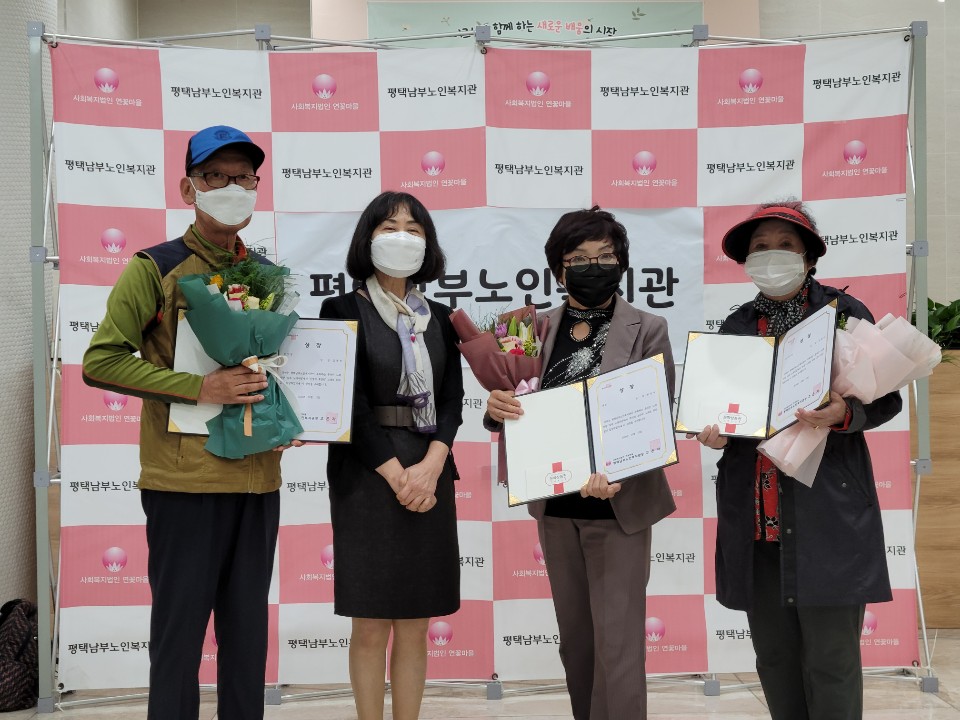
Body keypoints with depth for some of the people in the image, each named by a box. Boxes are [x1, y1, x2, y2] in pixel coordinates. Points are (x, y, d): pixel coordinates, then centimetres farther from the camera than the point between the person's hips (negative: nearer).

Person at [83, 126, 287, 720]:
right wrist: (199, 388, -17)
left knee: (248, 627, 12)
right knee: (181, 626, 2)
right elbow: (101, 362, -10)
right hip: (185, 477, -5)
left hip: (258, 476, 5)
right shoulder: (156, 269, -2)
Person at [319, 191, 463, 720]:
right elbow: (350, 401, -9)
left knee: (415, 627, 7)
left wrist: (431, 466, -13)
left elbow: (452, 398, 4)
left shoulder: (439, 318, 12)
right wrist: (396, 474, -15)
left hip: (429, 476, 4)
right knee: (371, 627, 1)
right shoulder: (342, 310, -1)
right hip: (367, 474, -4)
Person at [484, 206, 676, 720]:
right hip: (554, 506, 4)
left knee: (616, 645, -3)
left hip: (618, 507, -4)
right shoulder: (538, 330, 4)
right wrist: (497, 409, -19)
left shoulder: (647, 330, -5)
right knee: (574, 640, 15)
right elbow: (513, 412, 6)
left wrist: (617, 475, -28)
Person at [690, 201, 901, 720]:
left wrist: (845, 415, -19)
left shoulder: (845, 313, 2)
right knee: (774, 657, 10)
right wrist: (711, 431, -6)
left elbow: (886, 399, 1)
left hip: (826, 511, -4)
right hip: (754, 515, 4)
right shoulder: (735, 327, 14)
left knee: (830, 659, -2)